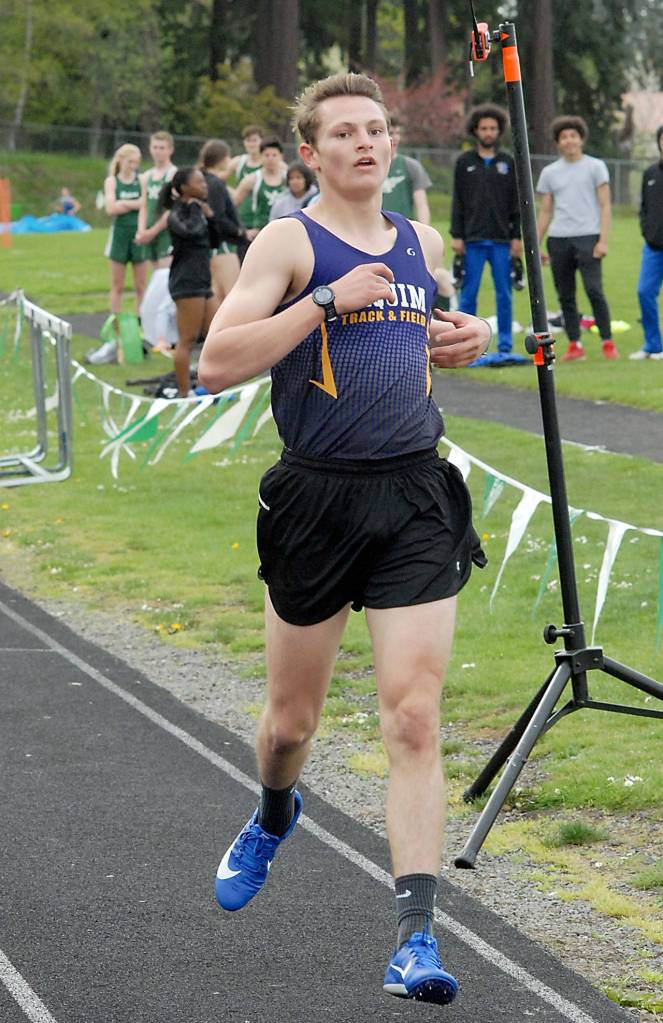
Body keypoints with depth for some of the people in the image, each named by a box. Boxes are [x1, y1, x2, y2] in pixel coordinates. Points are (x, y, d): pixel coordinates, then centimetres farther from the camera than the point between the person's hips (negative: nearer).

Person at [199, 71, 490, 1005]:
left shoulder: (421, 243, 11)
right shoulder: (289, 242, -5)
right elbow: (217, 364, -16)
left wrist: (470, 337, 9)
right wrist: (328, 299, -20)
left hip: (417, 498, 2)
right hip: (317, 498, -2)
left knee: (413, 717, -10)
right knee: (292, 718, 13)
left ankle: (417, 936, -13)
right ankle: (273, 819, 49)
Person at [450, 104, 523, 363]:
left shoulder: (507, 162, 9)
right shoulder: (464, 162, 7)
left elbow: (517, 202, 9)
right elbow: (457, 202, 5)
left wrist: (517, 237, 2)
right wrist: (456, 236, -3)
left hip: (502, 240, 1)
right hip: (473, 241, -1)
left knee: (504, 295, 2)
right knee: (468, 294, -1)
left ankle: (505, 345, 7)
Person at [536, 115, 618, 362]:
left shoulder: (595, 167, 6)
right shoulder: (549, 173, 14)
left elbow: (604, 206, 2)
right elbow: (545, 212, 17)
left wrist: (603, 240, -8)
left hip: (587, 237, -4)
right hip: (558, 239, 4)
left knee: (594, 290, -13)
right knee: (565, 296, 4)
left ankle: (608, 343, -6)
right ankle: (574, 345, 10)